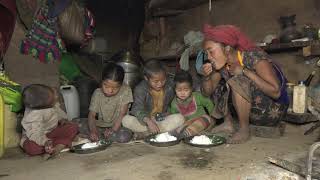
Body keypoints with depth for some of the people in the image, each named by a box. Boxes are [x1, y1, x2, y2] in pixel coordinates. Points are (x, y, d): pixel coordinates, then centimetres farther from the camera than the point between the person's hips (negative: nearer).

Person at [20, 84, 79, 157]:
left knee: (73, 127, -12)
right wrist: (45, 142, -48)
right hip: (39, 137, -6)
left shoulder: (52, 105, -8)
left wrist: (62, 119, -2)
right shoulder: (33, 116, -30)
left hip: (52, 131, 6)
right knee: (31, 147, -38)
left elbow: (58, 111, 14)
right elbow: (34, 134, -35)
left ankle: (58, 146, -29)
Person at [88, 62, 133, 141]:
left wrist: (113, 130, -26)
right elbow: (91, 115, -10)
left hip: (118, 125, -2)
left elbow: (122, 113, -14)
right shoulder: (97, 93, -4)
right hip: (101, 126, 3)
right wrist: (93, 131, -30)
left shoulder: (126, 90, -11)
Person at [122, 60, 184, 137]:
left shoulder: (169, 86, -6)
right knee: (126, 120, -28)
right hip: (145, 120, -2)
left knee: (180, 118, -27)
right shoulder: (140, 89, -16)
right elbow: (137, 109, -28)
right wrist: (148, 121, -46)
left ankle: (145, 133, -24)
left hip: (162, 120, 2)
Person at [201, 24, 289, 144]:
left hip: (272, 111, -6)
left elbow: (276, 92, -30)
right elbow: (208, 92, 3)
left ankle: (244, 130, -14)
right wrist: (207, 76, -17)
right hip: (251, 112, 7)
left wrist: (245, 71, -30)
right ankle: (228, 123, 8)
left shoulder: (254, 57, -22)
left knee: (237, 81, -29)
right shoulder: (222, 64, -5)